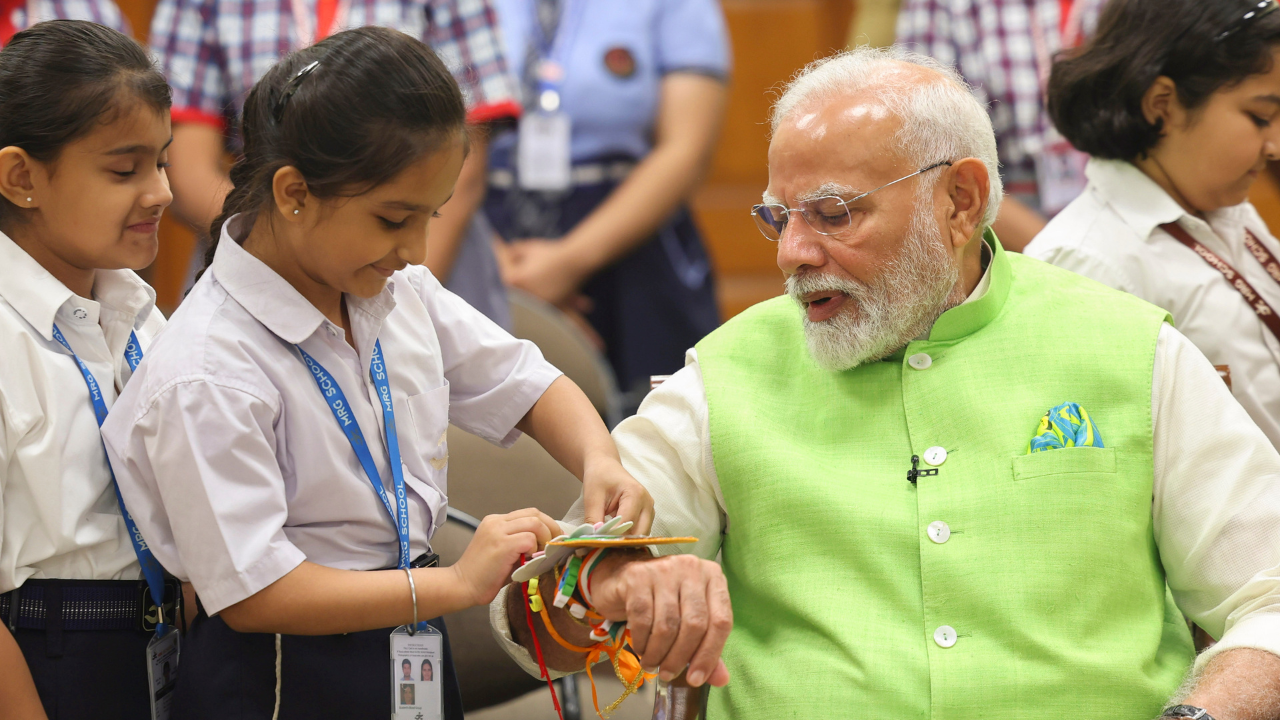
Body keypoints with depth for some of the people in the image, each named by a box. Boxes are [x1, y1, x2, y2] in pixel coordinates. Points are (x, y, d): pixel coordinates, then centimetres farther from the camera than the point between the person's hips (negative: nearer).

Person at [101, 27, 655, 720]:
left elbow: (521, 382, 13)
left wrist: (600, 462, -9)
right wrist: (455, 584, -26)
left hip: (411, 657, 7)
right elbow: (251, 593, -25)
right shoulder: (207, 376, -24)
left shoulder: (398, 292, 0)